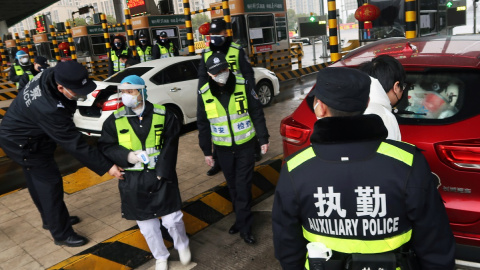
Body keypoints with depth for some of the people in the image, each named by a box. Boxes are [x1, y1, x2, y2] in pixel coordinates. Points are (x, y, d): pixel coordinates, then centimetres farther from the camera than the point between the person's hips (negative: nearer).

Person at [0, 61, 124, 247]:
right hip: (22, 142, -9)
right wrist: (106, 167, -32)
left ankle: (51, 219, 40)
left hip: (19, 131, 9)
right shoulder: (49, 109, -42)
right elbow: (74, 144, -36)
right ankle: (61, 234, 12)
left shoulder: (52, 75, -20)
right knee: (50, 183, -2)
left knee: (38, 180, 21)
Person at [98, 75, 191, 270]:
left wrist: (162, 171, -14)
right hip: (133, 180, 2)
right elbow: (105, 147, 2)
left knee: (171, 219, 2)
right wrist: (126, 156, -15)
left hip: (162, 177, -1)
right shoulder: (115, 120, -2)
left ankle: (182, 245, 35)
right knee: (147, 224, 12)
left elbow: (170, 147, -6)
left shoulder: (163, 115, -5)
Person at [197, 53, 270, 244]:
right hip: (223, 149, 3)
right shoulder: (204, 94, -5)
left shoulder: (243, 86, -10)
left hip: (245, 145, -2)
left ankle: (244, 227, 10)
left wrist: (263, 139, -4)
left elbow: (257, 114, -3)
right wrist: (206, 151, 5)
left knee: (243, 186, 0)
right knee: (233, 186, 14)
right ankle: (242, 219, 32)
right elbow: (203, 125, 3)